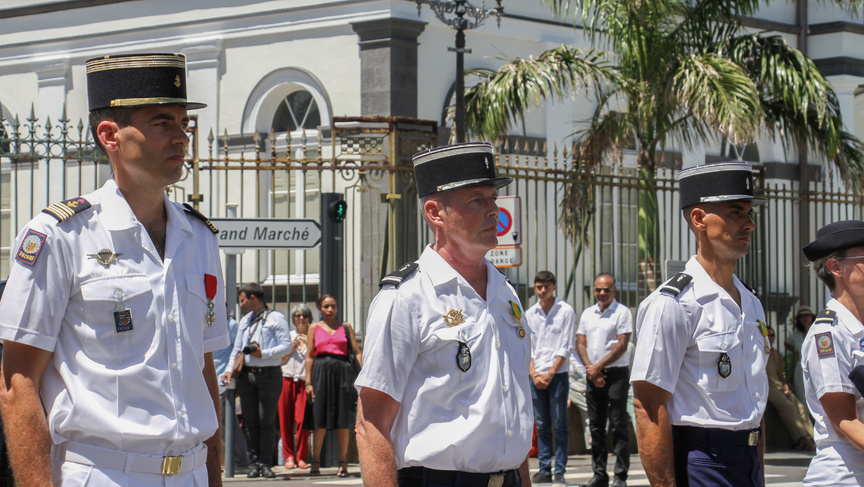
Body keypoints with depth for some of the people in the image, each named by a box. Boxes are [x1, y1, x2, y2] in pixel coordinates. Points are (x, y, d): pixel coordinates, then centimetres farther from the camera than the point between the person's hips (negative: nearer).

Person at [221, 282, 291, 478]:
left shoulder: (276, 318, -1)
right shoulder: (245, 320, 20)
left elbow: (286, 346, -8)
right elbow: (237, 348, 23)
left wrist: (263, 353, -19)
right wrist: (231, 369, 8)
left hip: (269, 374, -6)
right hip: (246, 374, 6)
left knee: (266, 421, -4)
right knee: (250, 421, 4)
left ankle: (266, 463, 2)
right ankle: (253, 463, 8)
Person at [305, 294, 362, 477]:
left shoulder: (346, 327, 12)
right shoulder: (314, 328, 11)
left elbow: (357, 352, 7)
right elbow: (309, 356, 6)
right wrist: (308, 382, -4)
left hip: (343, 371, 1)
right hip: (321, 372, -1)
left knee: (343, 419, 1)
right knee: (319, 418, -2)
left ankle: (343, 462, 6)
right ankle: (316, 461, 3)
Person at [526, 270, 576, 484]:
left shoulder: (566, 311, 0)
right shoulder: (530, 314, 11)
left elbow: (567, 346, -4)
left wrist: (550, 373, -9)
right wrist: (533, 374, -3)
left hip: (558, 374, -4)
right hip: (535, 376, 4)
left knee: (559, 425, -3)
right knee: (542, 425, 6)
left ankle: (560, 471, -1)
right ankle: (544, 470, 10)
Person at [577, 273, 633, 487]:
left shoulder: (622, 312, -3)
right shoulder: (587, 314, 15)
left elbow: (622, 345, -10)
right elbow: (580, 344, 12)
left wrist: (599, 367, -11)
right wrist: (590, 368, -4)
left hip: (616, 373, -6)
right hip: (593, 375, 6)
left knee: (618, 425, -7)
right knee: (596, 425, 7)